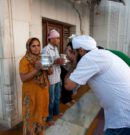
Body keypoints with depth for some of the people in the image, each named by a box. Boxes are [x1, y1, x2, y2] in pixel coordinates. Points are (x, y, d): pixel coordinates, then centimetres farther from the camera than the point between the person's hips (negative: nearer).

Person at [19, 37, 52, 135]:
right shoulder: (24, 60, -14)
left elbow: (49, 72, 8)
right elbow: (23, 78, -21)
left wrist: (48, 68, -14)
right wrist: (36, 69, -29)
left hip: (43, 91, 6)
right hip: (31, 92, -6)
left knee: (41, 113, 20)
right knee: (31, 115, 7)